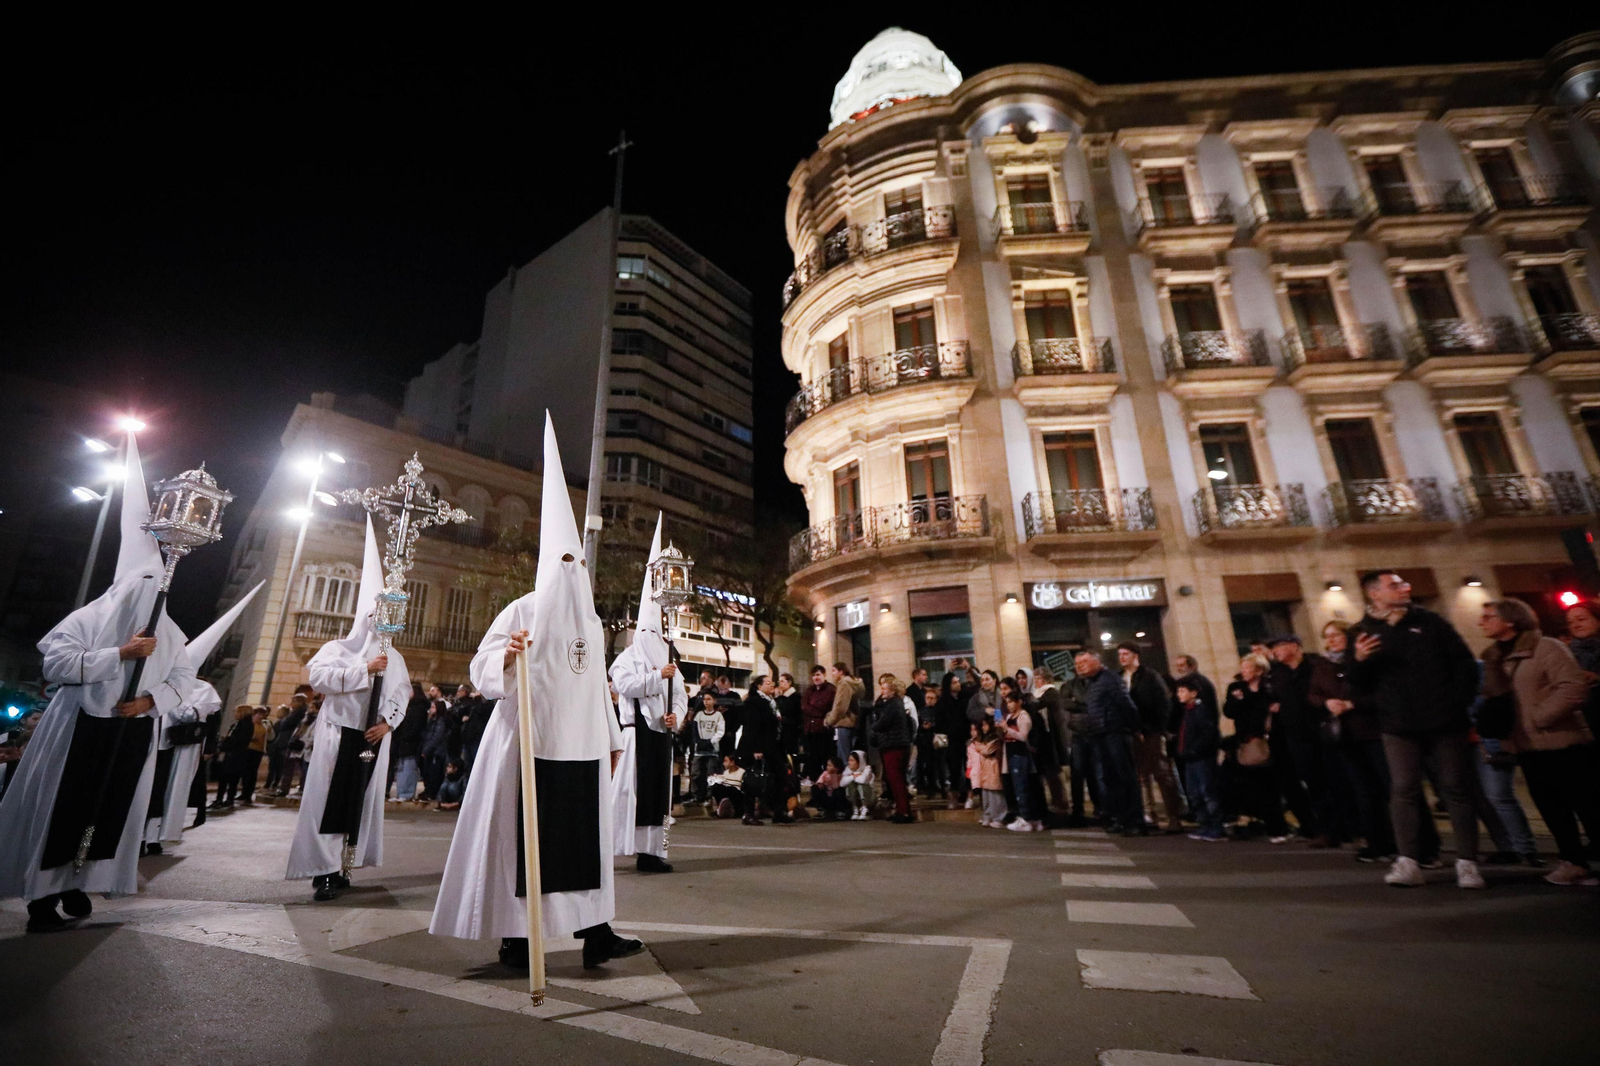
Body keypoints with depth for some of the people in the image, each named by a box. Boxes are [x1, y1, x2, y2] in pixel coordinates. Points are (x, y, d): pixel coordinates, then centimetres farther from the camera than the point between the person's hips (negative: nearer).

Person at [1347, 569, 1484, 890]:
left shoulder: (1429, 621, 7)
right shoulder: (1363, 632, 3)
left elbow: (1465, 663, 9)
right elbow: (1359, 688, 1)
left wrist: (1457, 703, -1)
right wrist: (1358, 661, -19)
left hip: (1444, 722, 1)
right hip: (1399, 727, -1)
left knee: (1456, 788, 5)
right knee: (1403, 789, -4)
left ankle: (1467, 861, 14)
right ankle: (1407, 861, -2)